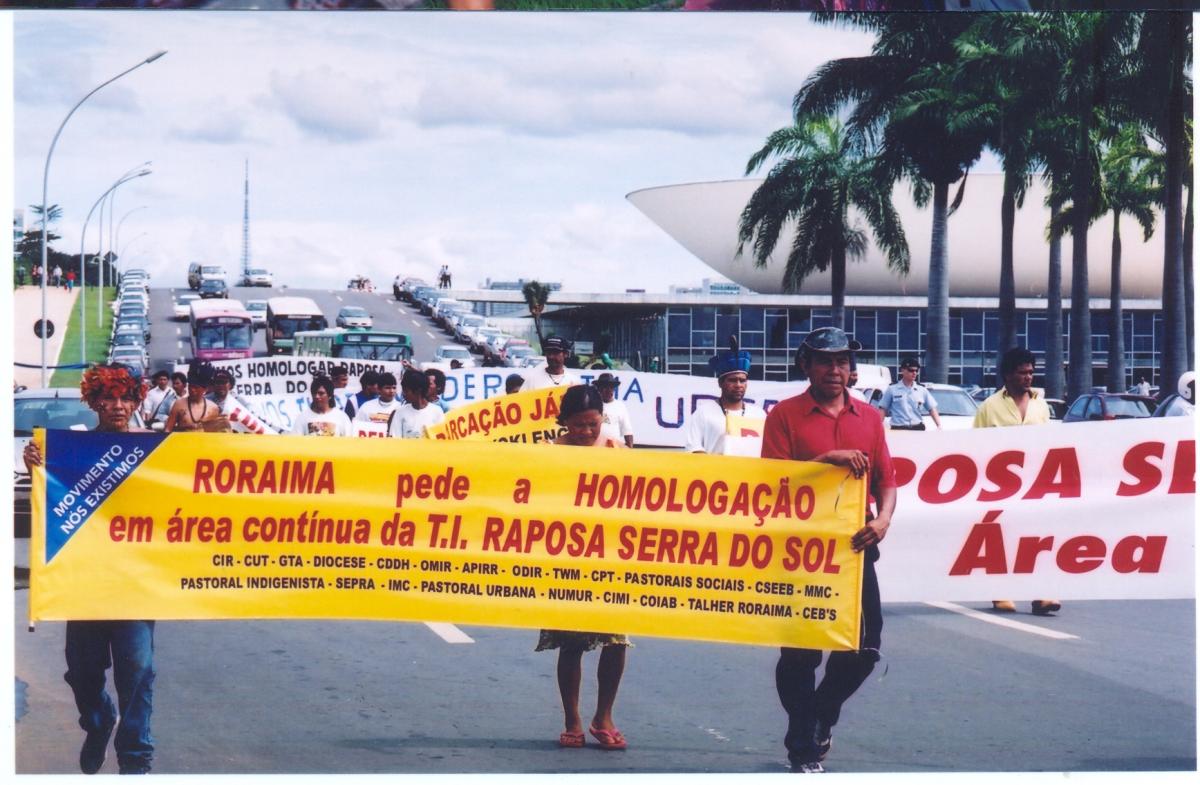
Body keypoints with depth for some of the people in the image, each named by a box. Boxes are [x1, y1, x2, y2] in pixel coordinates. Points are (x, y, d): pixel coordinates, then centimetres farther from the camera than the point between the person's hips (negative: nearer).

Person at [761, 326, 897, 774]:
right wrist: (827, 459, -17)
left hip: (855, 545, 3)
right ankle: (803, 749, 14)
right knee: (801, 651, 1)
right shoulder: (785, 415, 1)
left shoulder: (869, 418, 12)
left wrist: (883, 519, -10)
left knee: (864, 647, 2)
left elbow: (886, 479, 9)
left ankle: (821, 716, 30)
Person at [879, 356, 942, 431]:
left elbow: (932, 409, 10)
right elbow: (883, 410, 4)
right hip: (898, 430, -3)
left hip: (918, 429, 3)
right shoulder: (892, 389, 3)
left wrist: (939, 426, -2)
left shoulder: (922, 390, 10)